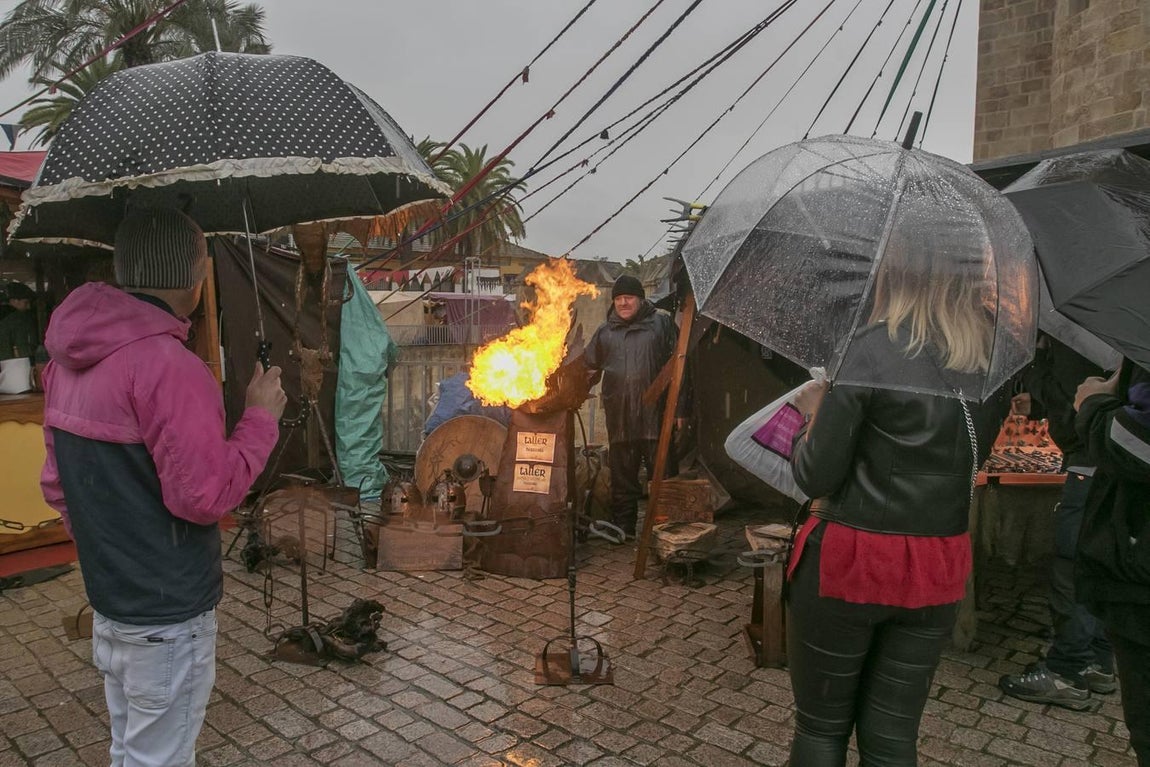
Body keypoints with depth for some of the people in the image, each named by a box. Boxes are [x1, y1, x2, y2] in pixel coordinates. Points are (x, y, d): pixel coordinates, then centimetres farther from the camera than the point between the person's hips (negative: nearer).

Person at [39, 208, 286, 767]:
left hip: (107, 600, 9)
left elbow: (55, 484, 12)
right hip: (168, 614, -9)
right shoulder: (167, 364, -25)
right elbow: (205, 495, -24)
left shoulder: (67, 362, 4)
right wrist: (261, 418, -13)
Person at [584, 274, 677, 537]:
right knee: (622, 478, 11)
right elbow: (589, 368, 20)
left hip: (654, 414, -3)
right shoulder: (605, 332, 13)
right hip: (619, 418, 3)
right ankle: (622, 529, 21)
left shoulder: (661, 323, 4)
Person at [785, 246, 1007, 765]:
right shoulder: (994, 361, 2)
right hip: (939, 567, 5)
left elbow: (815, 477, -14)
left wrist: (815, 412, 4)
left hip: (851, 559, -5)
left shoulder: (867, 351, -15)